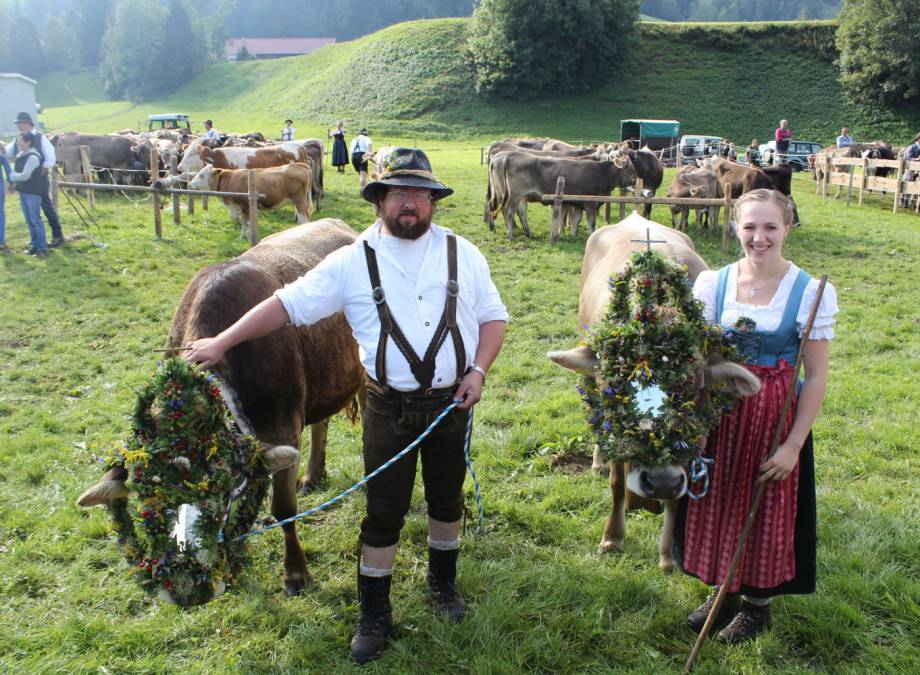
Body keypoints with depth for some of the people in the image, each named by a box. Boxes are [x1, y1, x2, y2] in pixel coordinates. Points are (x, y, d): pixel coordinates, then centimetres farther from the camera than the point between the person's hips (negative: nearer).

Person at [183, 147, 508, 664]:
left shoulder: (462, 253, 1)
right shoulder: (353, 262, -5)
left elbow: (494, 316, 6)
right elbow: (287, 305, -4)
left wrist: (479, 369, -10)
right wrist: (223, 342, -7)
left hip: (453, 403, 2)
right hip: (390, 408, -2)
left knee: (447, 500, 18)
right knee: (384, 512, 6)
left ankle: (444, 584, 44)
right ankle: (375, 617, 24)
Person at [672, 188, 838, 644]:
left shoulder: (810, 292, -10)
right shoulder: (714, 283, -2)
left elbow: (816, 377, -9)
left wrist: (794, 445, -11)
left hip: (776, 418, -3)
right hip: (718, 413, 3)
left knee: (765, 513, 11)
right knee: (717, 507, 14)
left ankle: (757, 605, 34)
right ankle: (725, 592, 38)